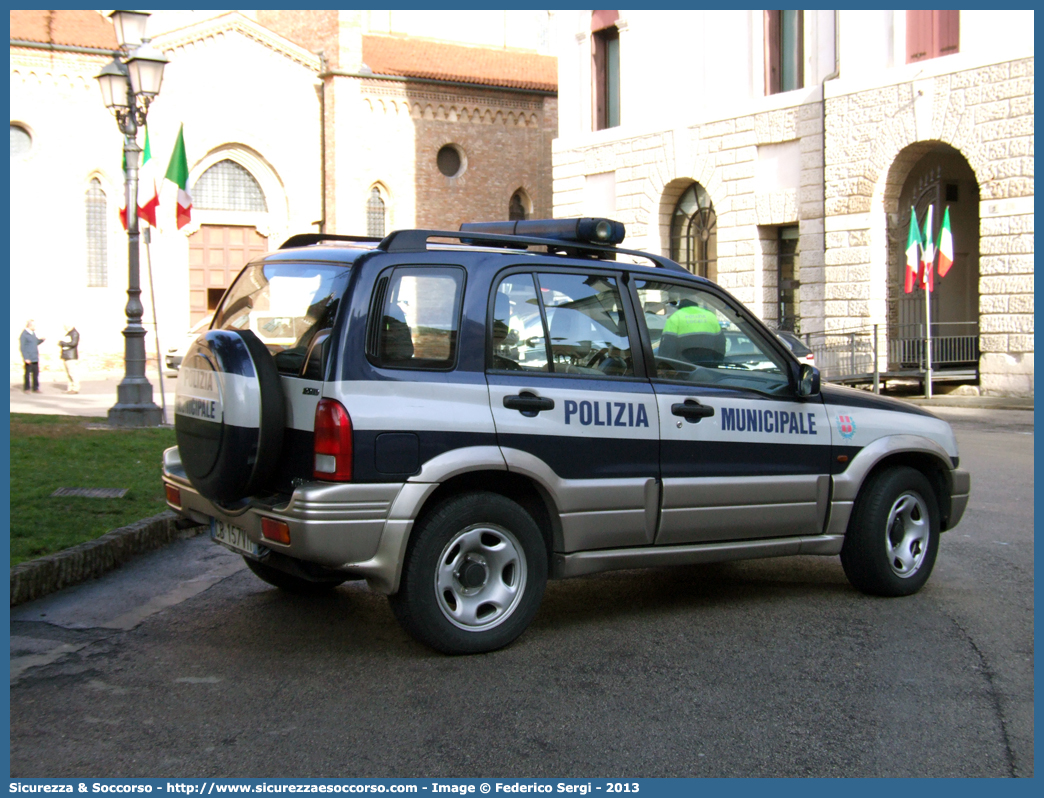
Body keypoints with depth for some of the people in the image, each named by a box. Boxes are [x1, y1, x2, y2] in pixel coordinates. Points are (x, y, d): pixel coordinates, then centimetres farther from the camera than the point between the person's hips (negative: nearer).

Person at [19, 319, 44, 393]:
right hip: (28, 359, -7)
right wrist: (26, 358, -18)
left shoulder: (33, 333, 13)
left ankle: (35, 388, 14)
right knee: (28, 373, 2)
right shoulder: (24, 334, -12)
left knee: (36, 373, 7)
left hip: (35, 358, 7)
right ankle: (26, 388, 12)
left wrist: (41, 340, 3)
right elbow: (22, 347, -14)